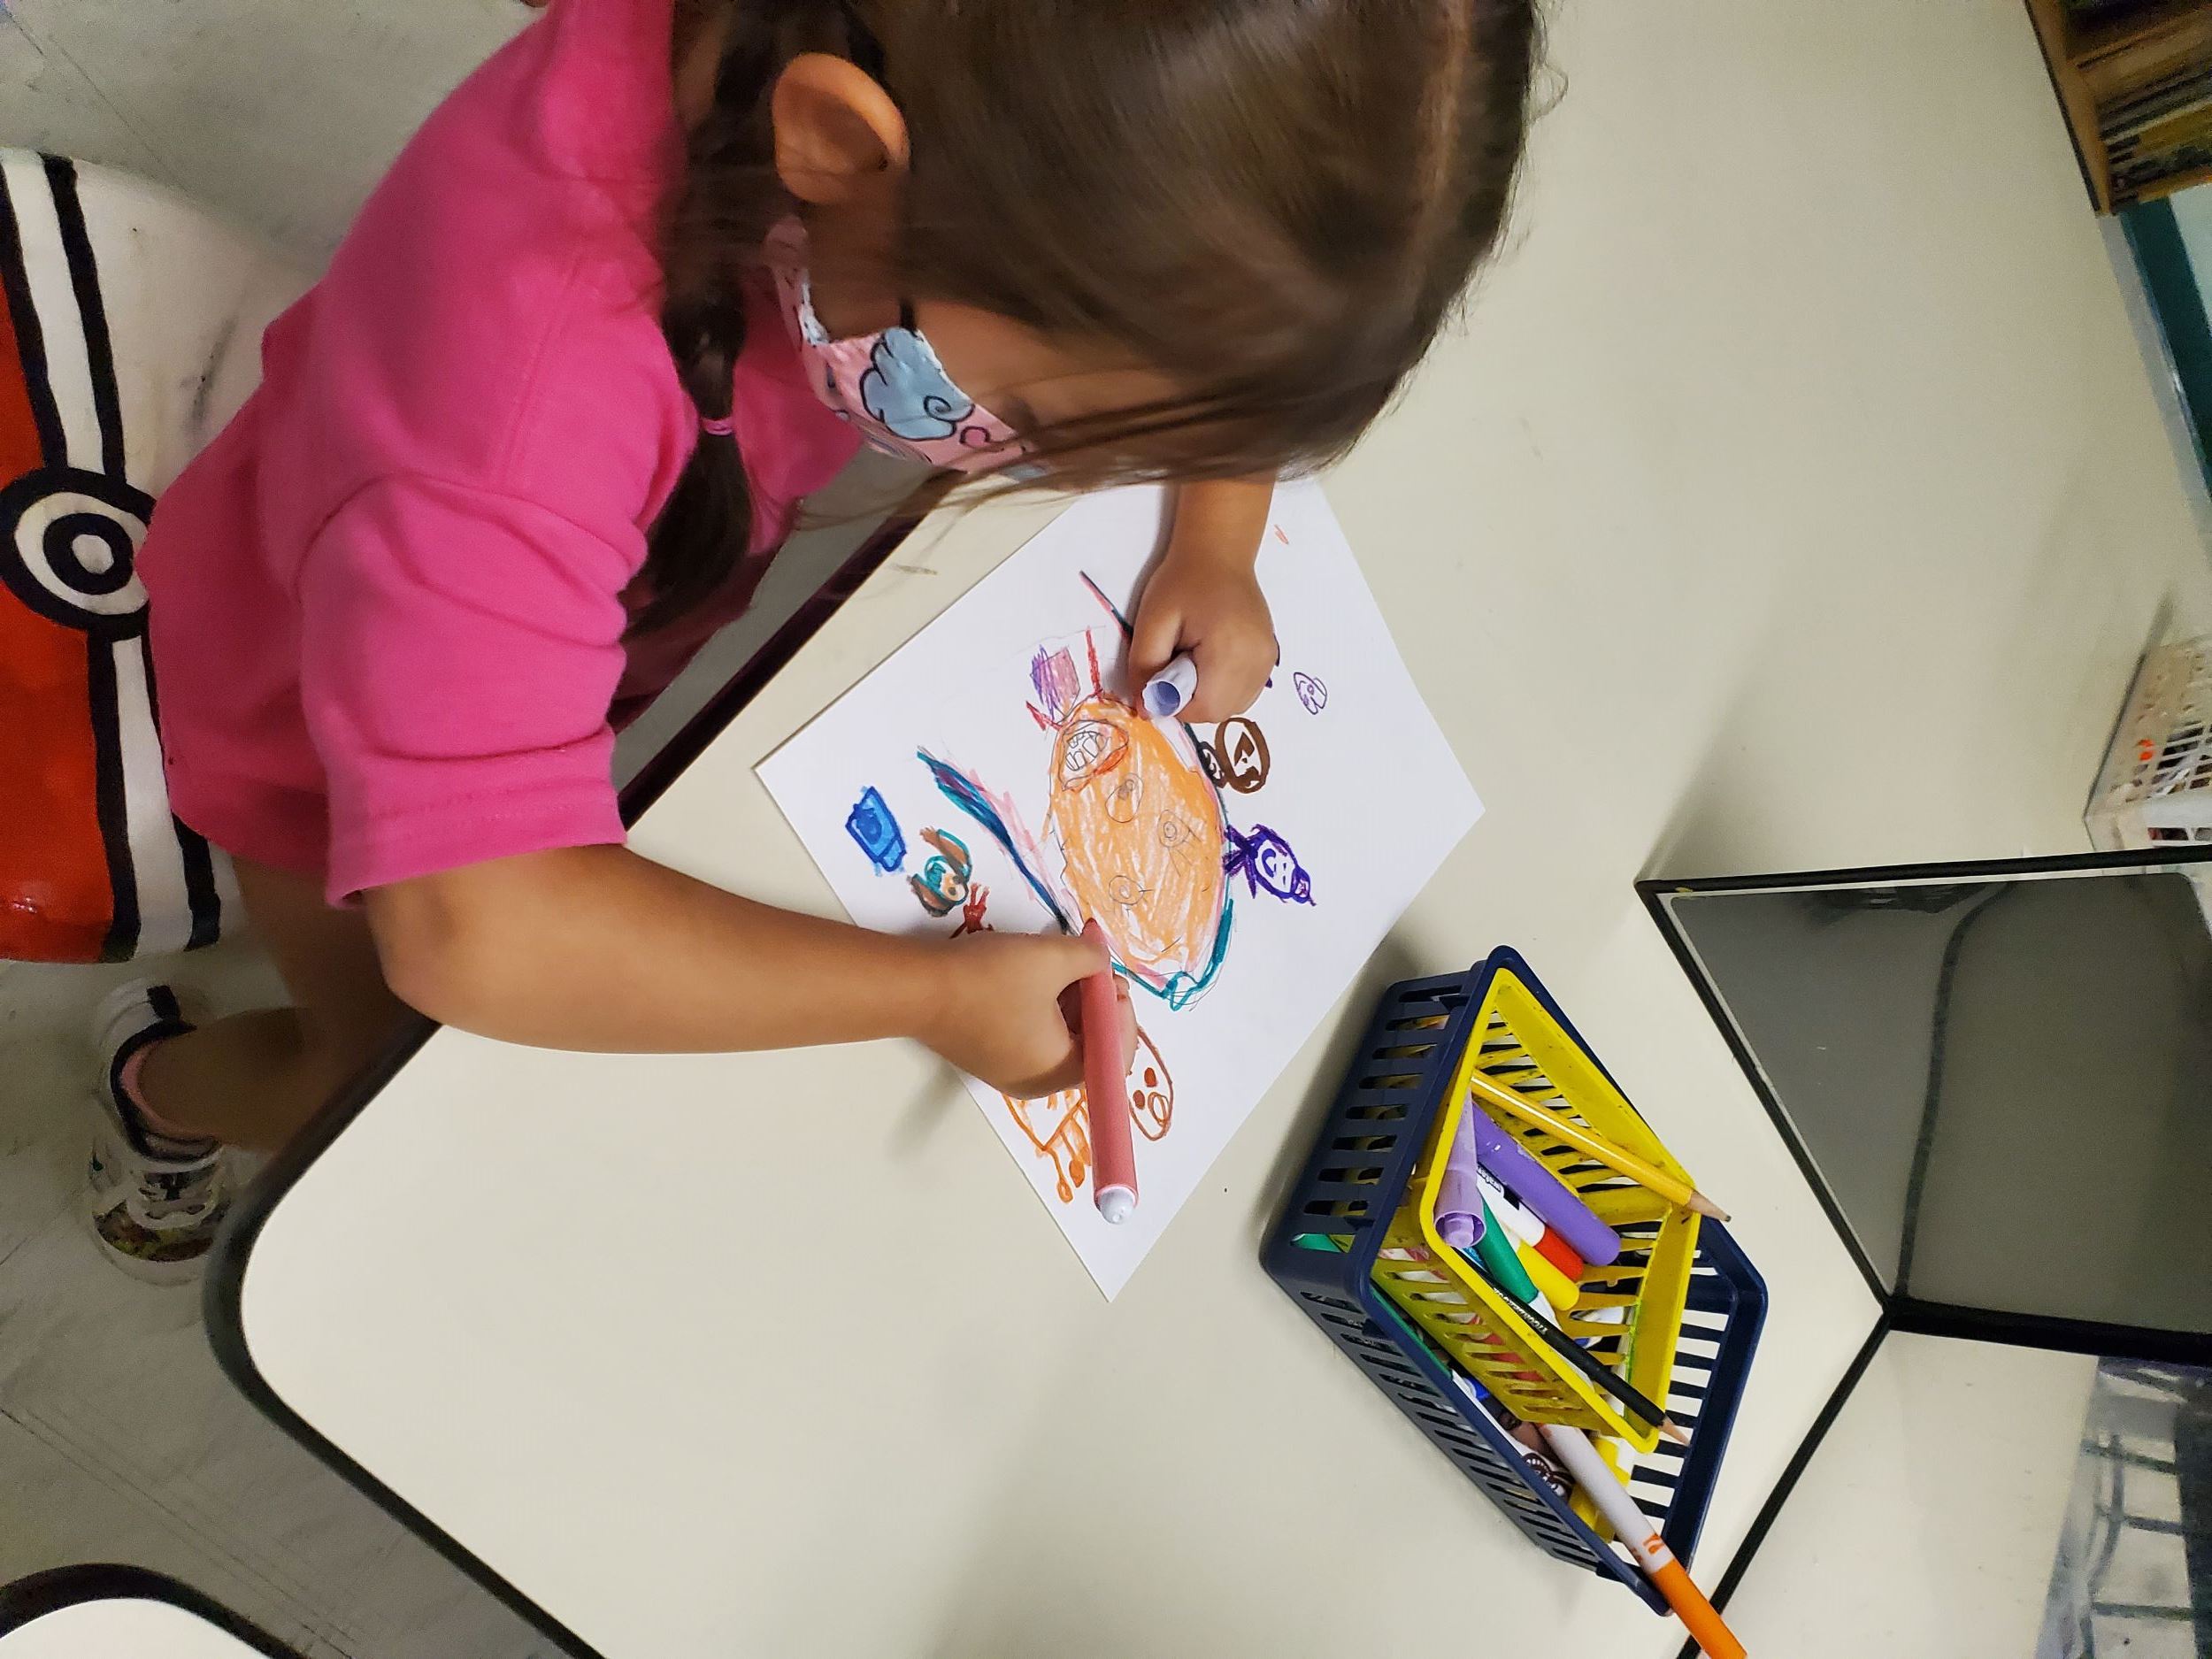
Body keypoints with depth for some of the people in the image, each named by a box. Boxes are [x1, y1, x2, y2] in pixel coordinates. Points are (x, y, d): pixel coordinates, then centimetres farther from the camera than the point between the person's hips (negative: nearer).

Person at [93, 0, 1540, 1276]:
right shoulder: (531, 339, -50)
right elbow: (472, 931, -50)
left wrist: (1217, 540, -23)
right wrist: (934, 992, -41)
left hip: (592, 614, 4)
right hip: (333, 708, -4)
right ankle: (159, 1083, 51)